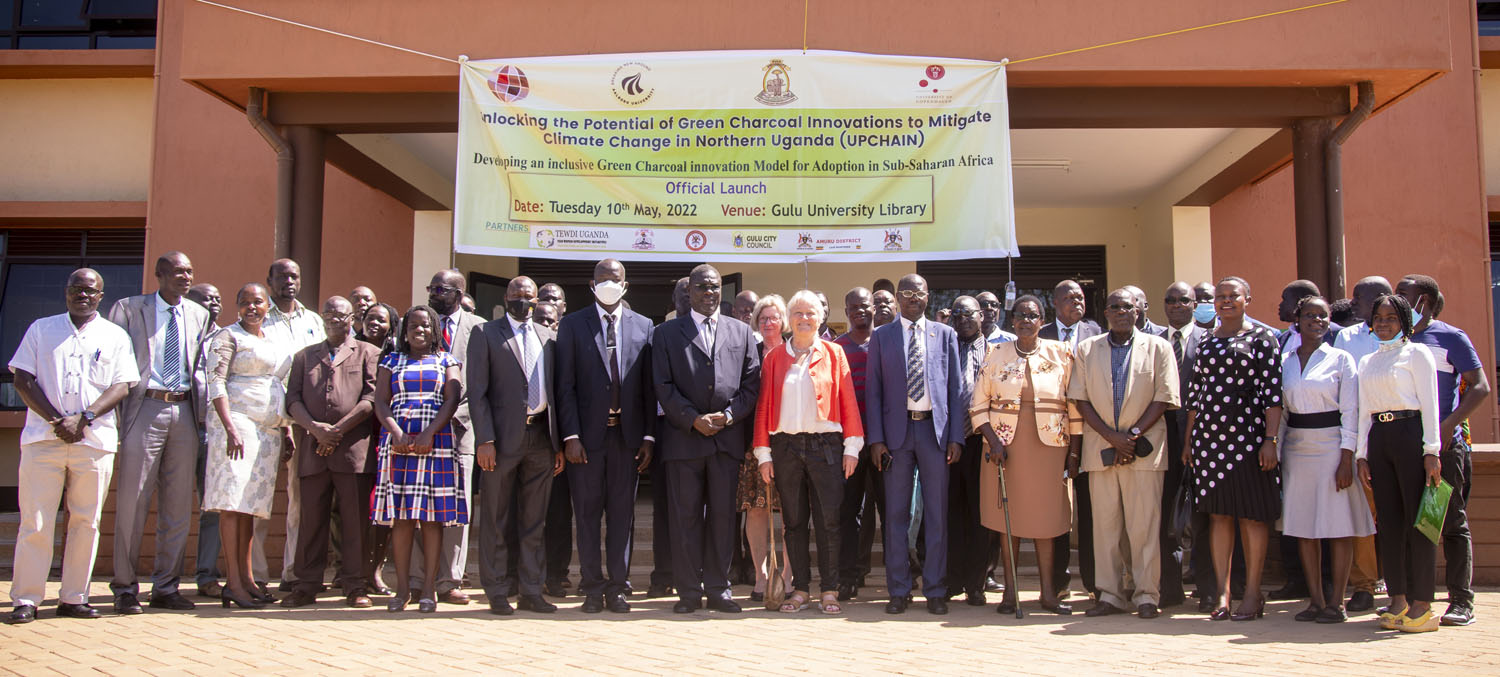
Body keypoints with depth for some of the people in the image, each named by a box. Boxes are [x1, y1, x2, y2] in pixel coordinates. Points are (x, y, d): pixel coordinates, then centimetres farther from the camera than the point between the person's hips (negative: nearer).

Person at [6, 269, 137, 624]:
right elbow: (23, 379, 5)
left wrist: (84, 418, -11)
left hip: (94, 440, 1)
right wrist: (56, 419, -8)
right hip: (43, 437, 0)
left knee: (86, 522, 2)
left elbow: (121, 385, 3)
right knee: (35, 521, -3)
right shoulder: (41, 329, 13)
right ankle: (25, 600, 3)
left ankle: (73, 598, 9)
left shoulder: (115, 336, 12)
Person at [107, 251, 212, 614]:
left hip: (184, 412, 4)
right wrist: (114, 414, -6)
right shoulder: (129, 309, 4)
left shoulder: (199, 315, 15)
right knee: (132, 500, -3)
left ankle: (166, 587, 14)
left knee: (179, 504, 5)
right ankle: (124, 587, 8)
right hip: (145, 409, -4)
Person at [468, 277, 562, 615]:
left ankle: (531, 591, 16)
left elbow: (555, 391, 14)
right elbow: (477, 391, -4)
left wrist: (558, 444, 8)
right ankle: (497, 593, 12)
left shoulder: (548, 337, 14)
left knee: (533, 521, 9)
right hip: (503, 437, -4)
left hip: (540, 437, 4)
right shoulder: (486, 333, 2)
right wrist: (484, 440, -13)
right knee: (496, 521, 3)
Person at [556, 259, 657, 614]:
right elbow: (565, 386, -1)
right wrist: (570, 436, -9)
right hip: (587, 434, -1)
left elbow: (649, 387, 6)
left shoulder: (643, 326, 8)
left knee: (622, 513, 5)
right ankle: (592, 587, 13)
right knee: (588, 513, 4)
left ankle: (617, 587, 13)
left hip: (628, 434, 1)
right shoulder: (572, 325, 3)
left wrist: (649, 437, 0)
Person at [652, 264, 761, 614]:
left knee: (723, 515, 4)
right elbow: (663, 386, 0)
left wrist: (729, 415, -7)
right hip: (684, 437, -1)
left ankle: (718, 589, 13)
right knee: (686, 517, 1)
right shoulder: (667, 333, 8)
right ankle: (689, 591, 9)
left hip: (728, 437, 2)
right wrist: (693, 419, -10)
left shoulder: (741, 332, 14)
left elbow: (752, 382, 8)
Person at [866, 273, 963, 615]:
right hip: (897, 430, 0)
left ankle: (935, 590, 12)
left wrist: (956, 436, -2)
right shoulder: (881, 337, 8)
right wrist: (876, 439, -4)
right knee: (896, 514, 4)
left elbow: (955, 389, 7)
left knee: (936, 513, 3)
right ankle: (899, 590, 13)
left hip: (935, 428, 0)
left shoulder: (946, 335, 9)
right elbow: (873, 391, 5)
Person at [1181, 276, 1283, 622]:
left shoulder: (1262, 337, 0)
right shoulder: (1206, 341, 14)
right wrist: (1188, 439, 11)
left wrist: (1271, 439, -14)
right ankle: (1222, 592, 10)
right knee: (1218, 512, 6)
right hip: (1208, 435, 4)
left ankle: (1253, 592, 9)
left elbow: (1272, 392, -6)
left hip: (1247, 433, -4)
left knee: (1252, 513, 1)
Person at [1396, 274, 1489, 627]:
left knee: (1452, 524, -2)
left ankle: (1461, 602, 3)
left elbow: (1481, 387, -5)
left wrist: (1450, 423, -17)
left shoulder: (1451, 337, -1)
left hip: (1444, 445, -5)